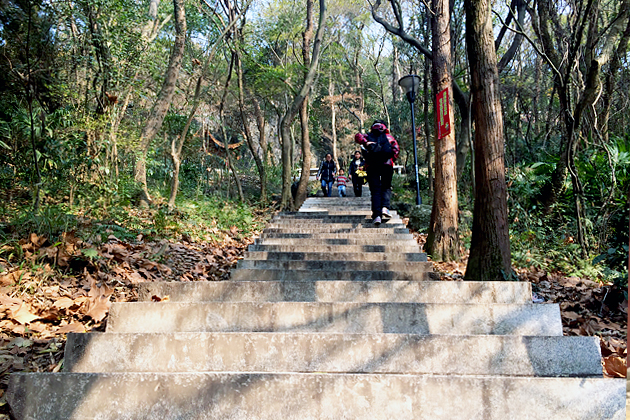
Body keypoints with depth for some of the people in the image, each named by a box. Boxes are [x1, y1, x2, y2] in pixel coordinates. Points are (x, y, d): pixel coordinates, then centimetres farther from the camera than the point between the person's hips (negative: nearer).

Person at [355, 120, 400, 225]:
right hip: (386, 165, 0)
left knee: (375, 191, 1)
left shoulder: (368, 136, 21)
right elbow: (396, 148, 5)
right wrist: (392, 159, 7)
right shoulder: (389, 136, 20)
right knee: (386, 188, 15)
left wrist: (365, 143, -12)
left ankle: (377, 215, -12)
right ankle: (385, 207, -10)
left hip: (371, 166, 1)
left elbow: (358, 136, 0)